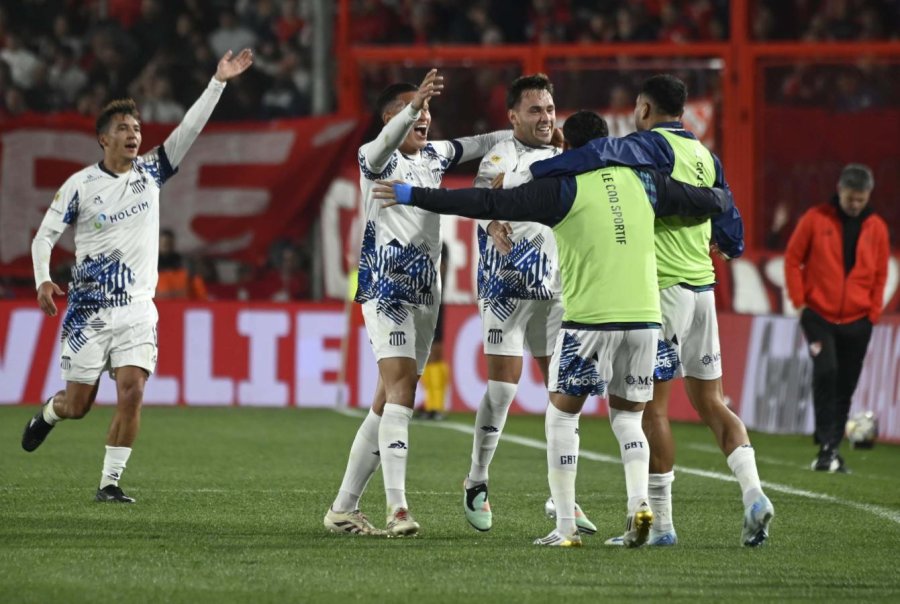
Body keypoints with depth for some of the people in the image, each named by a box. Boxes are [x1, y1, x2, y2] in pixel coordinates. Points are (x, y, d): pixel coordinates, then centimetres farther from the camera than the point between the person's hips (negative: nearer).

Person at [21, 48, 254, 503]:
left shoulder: (150, 172, 5)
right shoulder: (80, 185, -3)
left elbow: (189, 129, -3)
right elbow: (45, 235, 0)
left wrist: (218, 82, -12)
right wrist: (42, 280, -16)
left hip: (137, 310, 2)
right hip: (88, 310, -2)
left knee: (131, 391, -14)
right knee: (77, 405, 2)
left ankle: (110, 482, -5)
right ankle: (48, 413, 39)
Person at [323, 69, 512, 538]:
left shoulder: (435, 155, 15)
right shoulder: (375, 159, -6)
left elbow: (481, 145, 27)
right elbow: (385, 142, -29)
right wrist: (413, 104, -47)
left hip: (426, 291, 8)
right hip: (387, 288, -8)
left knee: (389, 401, 7)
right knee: (401, 388, -20)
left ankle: (344, 508, 12)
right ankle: (397, 508, -29)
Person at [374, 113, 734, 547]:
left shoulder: (564, 188, -3)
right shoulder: (642, 181, 10)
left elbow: (487, 204, -7)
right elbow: (701, 201, 22)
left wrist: (414, 197, -2)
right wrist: (723, 199, 46)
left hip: (589, 320, -4)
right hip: (645, 318, 4)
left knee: (562, 417, 10)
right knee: (627, 417, 18)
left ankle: (565, 528, 5)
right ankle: (639, 502, -5)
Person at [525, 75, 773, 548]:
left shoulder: (654, 145, -8)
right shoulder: (704, 157, 13)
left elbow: (602, 154, -27)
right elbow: (730, 228, 20)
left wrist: (531, 171, -24)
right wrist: (727, 245, 43)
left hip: (664, 289, -7)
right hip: (703, 288, 7)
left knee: (651, 406, -2)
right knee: (709, 402, 12)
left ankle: (660, 522, -3)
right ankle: (753, 494, -4)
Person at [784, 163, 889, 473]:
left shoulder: (876, 228, 5)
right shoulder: (815, 219, -2)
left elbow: (880, 274, 12)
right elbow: (792, 259, 4)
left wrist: (873, 314, 4)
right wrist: (800, 302, -2)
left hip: (857, 321, 3)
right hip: (820, 316, -3)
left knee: (845, 387, 5)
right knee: (826, 371, -21)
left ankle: (831, 449, 15)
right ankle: (826, 445, -17)